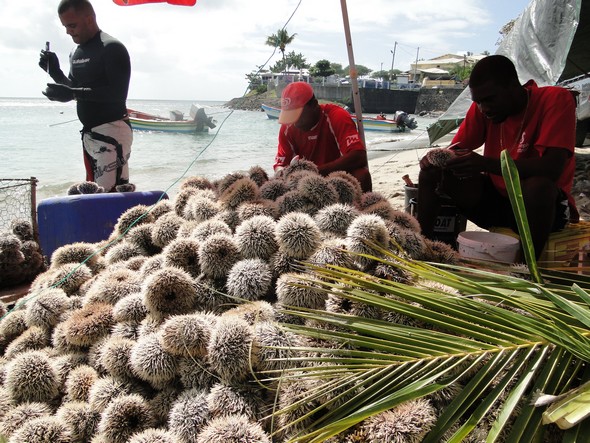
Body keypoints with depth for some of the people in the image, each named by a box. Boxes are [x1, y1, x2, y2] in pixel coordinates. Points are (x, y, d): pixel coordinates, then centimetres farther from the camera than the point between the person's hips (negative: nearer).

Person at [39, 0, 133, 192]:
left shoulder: (112, 48, -11)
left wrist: (72, 94, -24)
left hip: (111, 132, -9)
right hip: (89, 133, 9)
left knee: (112, 193, -14)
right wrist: (55, 72, 5)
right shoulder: (75, 53, 16)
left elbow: (118, 93, -21)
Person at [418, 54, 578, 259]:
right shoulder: (483, 107, -1)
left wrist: (486, 163, -40)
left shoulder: (556, 99, -16)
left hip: (543, 203, -4)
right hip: (495, 197, 5)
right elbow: (454, 150, 0)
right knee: (432, 172, -11)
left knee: (538, 186, -39)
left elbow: (552, 169, -29)